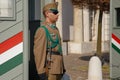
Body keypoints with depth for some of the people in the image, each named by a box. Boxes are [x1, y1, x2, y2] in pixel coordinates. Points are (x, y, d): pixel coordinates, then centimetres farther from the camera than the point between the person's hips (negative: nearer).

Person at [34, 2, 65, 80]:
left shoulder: (55, 29, 17)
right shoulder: (42, 30, -13)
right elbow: (38, 52, -18)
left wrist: (62, 69, 20)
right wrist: (41, 73, -21)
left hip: (57, 69, 9)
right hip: (49, 70, -9)